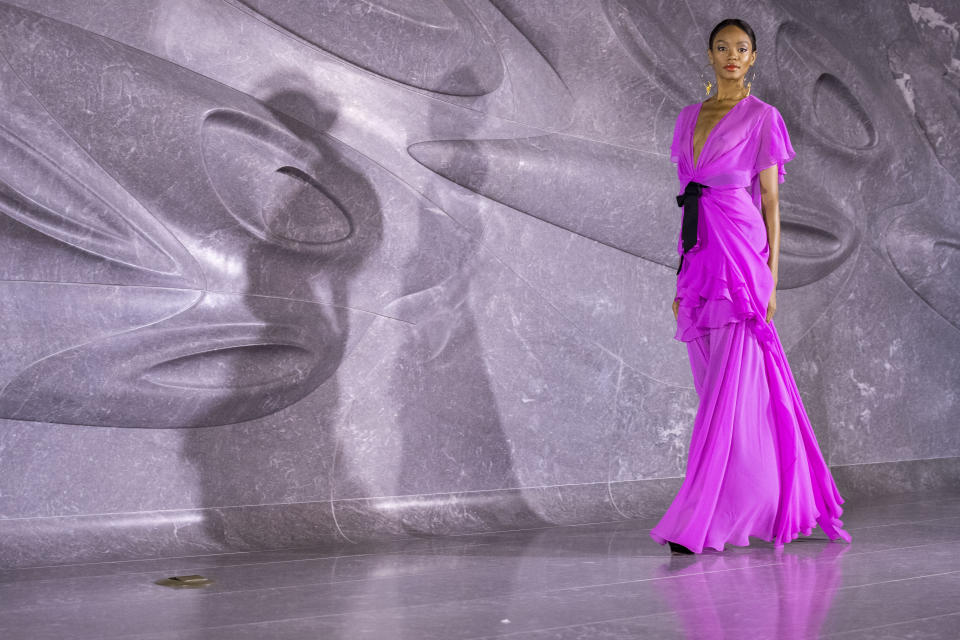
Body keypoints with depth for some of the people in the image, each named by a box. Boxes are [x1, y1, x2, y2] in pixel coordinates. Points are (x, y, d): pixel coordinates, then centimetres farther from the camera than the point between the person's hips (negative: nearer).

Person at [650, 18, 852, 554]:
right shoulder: (691, 117, 17)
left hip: (741, 261, -7)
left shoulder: (762, 118, 0)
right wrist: (682, 278, 15)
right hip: (700, 260, 7)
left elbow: (771, 201, -2)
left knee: (729, 392, -9)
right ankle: (771, 506, 19)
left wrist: (771, 276, -8)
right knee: (722, 389, 8)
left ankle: (703, 523, -9)